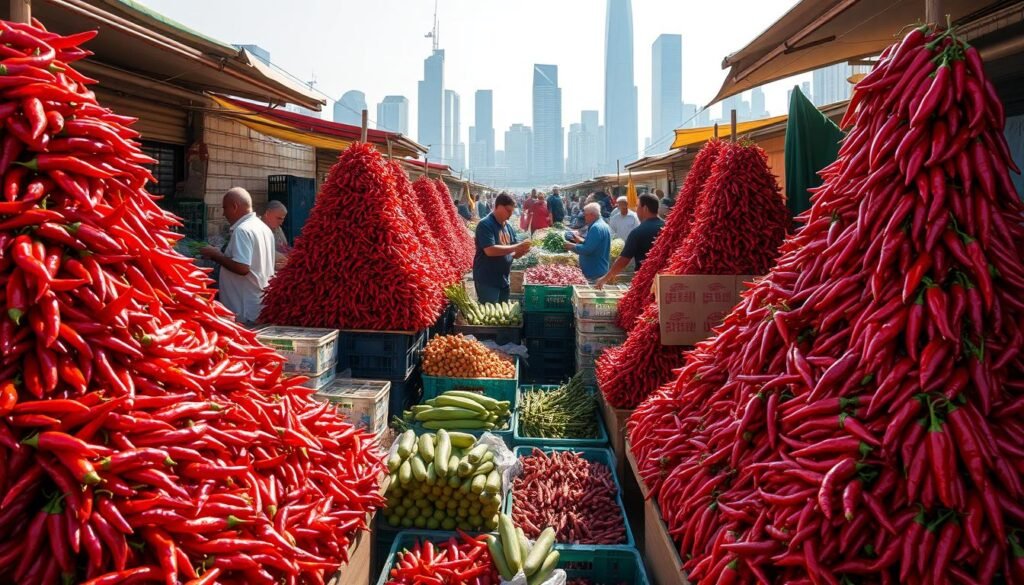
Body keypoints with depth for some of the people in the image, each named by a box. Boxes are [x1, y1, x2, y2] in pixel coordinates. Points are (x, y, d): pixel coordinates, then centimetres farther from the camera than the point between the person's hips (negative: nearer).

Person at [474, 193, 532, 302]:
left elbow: (513, 253, 15)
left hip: (503, 280, 8)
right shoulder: (485, 224, -14)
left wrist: (522, 250, -8)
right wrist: (516, 247, -23)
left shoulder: (508, 226, 11)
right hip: (487, 281, -8)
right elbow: (490, 250, -25)